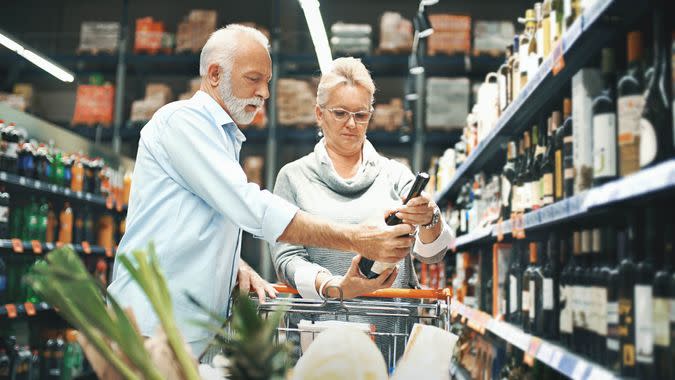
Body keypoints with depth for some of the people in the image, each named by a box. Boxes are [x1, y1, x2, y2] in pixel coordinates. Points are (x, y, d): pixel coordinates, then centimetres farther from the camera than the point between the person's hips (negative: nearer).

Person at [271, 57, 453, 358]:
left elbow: (433, 254, 3)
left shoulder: (395, 174, 12)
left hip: (393, 331, 1)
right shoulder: (294, 176, 8)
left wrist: (429, 220, -20)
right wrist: (336, 287, -18)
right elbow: (287, 258, 1)